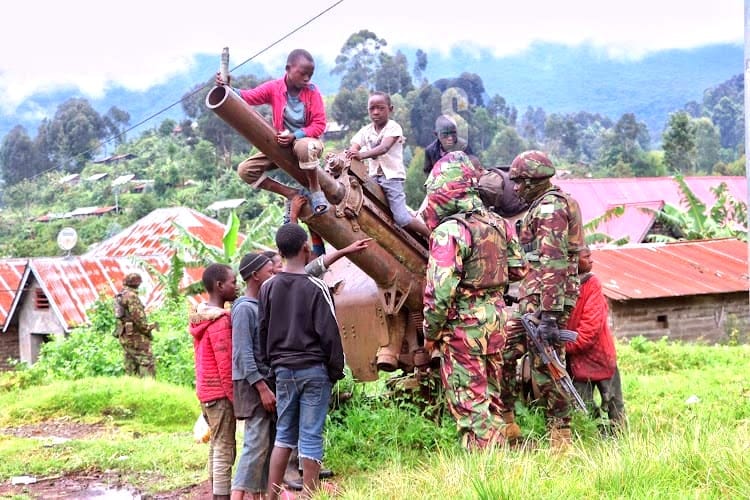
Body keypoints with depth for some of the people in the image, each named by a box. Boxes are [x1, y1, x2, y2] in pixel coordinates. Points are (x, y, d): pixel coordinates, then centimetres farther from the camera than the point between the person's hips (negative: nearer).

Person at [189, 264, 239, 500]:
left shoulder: (201, 317, 12)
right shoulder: (221, 321, -18)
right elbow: (226, 364, -20)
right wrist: (235, 397, -15)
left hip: (205, 391, 10)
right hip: (220, 392, -10)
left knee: (216, 446, 15)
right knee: (225, 449, -7)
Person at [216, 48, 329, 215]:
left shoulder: (312, 91, -12)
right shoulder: (274, 88, -6)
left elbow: (319, 125, -14)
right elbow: (249, 96, -19)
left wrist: (294, 136, -27)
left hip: (307, 140, -4)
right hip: (282, 144, 4)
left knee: (305, 147, -44)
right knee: (245, 170, -9)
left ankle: (315, 190, -20)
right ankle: (291, 194, -2)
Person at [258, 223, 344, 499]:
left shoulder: (268, 287, 3)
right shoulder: (315, 287, -10)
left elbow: (262, 331, 7)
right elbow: (329, 333, -9)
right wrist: (336, 370, 0)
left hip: (283, 370, 4)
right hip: (314, 369, -4)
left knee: (284, 435, 12)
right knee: (311, 438, 0)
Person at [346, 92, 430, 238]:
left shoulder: (393, 127, -7)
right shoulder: (365, 131, 9)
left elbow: (384, 148, -25)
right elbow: (352, 150, -4)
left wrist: (362, 155, -43)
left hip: (392, 176, -6)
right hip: (373, 176, 6)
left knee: (401, 218, -14)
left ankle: (432, 238, 3)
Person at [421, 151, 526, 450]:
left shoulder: (448, 232, -19)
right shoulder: (497, 223, 4)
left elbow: (440, 291, -21)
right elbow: (518, 270, 12)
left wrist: (430, 332, -9)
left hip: (463, 325, -7)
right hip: (496, 318, 7)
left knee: (468, 401, 1)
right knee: (491, 395, 18)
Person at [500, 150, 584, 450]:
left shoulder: (550, 208, -13)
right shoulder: (544, 206, 20)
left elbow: (553, 264, -21)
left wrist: (549, 315, -26)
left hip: (544, 298, -10)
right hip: (530, 297, 10)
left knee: (544, 367, -6)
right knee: (504, 351, 11)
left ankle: (560, 437, 0)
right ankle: (507, 425, 17)